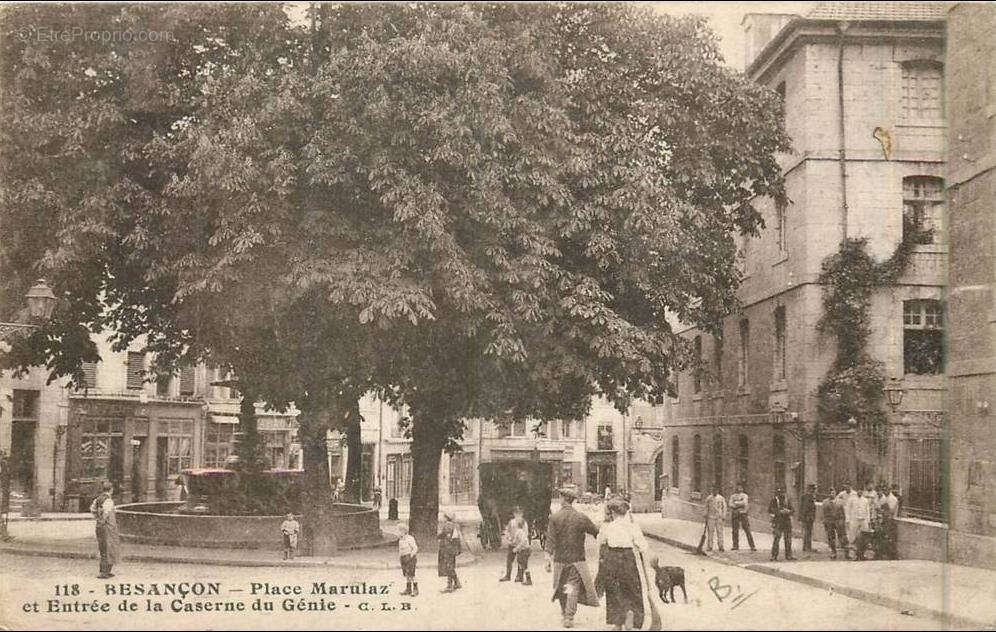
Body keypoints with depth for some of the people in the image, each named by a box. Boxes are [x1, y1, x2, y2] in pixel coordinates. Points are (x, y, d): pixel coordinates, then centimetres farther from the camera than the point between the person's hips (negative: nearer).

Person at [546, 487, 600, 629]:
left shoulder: (554, 518, -6)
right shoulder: (582, 517, -5)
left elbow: (550, 539, -10)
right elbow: (596, 532, 4)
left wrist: (548, 556, -10)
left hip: (560, 558, 1)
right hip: (577, 558, -1)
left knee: (561, 588, 17)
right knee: (573, 588, 1)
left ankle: (564, 613, 30)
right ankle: (569, 617, -8)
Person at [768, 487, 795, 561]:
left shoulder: (788, 501, 13)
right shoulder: (773, 501, 0)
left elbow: (793, 510, 11)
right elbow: (770, 511, -7)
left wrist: (788, 511, -12)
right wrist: (779, 512, -17)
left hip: (787, 522, 4)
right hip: (777, 522, -4)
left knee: (788, 540, 6)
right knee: (776, 539, -9)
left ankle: (788, 555, 14)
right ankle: (774, 556, -5)